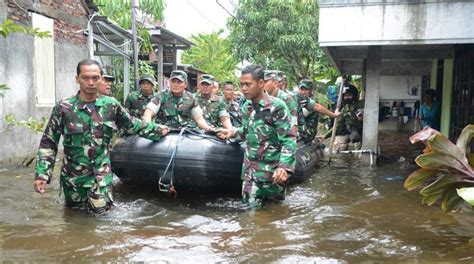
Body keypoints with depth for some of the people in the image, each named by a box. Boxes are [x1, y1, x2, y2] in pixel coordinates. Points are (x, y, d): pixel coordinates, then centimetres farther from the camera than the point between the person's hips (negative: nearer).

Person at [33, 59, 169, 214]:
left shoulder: (111, 105, -3)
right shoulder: (64, 108, -10)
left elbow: (132, 124, 13)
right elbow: (48, 143, -6)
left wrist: (156, 130, 14)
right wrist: (42, 174, -12)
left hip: (101, 173, 1)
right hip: (73, 175, -1)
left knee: (101, 210, 0)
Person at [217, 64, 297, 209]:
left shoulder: (277, 107, -16)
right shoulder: (246, 107, 6)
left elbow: (289, 139, -19)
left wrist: (284, 166, -29)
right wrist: (232, 132, 3)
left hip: (272, 168, -5)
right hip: (250, 167, 6)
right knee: (250, 207, 10)